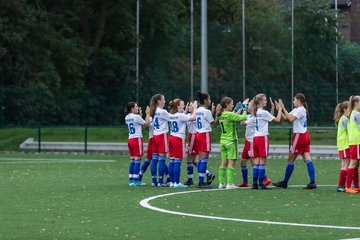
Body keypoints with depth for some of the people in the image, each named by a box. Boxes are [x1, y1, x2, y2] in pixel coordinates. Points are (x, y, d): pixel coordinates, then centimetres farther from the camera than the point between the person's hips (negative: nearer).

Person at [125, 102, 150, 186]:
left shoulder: (127, 117, 10)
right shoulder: (136, 117, -12)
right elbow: (146, 124, -5)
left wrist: (140, 114, 20)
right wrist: (148, 114, 3)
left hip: (130, 139, 8)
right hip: (137, 139, -8)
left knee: (132, 161, 11)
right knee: (137, 161, -5)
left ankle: (131, 180, 11)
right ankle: (136, 180, -7)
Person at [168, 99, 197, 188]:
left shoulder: (171, 116, 10)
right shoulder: (180, 115, -13)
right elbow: (193, 118, -14)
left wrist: (185, 111, 25)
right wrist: (194, 108, -1)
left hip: (171, 138, 8)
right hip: (179, 139, -8)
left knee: (172, 161, 8)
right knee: (178, 161, -6)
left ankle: (172, 182, 10)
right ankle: (177, 183, -7)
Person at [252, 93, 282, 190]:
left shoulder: (256, 112, 13)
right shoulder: (264, 112, -10)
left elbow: (270, 118, 18)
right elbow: (277, 120, -8)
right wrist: (280, 109, 4)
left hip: (255, 138, 7)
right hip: (263, 137, -7)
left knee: (256, 161, 7)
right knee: (262, 161, -6)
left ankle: (255, 183, 4)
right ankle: (261, 184, -8)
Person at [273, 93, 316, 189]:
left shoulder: (300, 109, -11)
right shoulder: (296, 110, 16)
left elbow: (291, 119, -23)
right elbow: (285, 117, 13)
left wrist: (283, 108, -19)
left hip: (299, 135, -9)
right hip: (305, 135, 9)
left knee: (290, 159, 0)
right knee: (307, 159, -1)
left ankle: (284, 182, 8)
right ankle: (312, 182, -11)